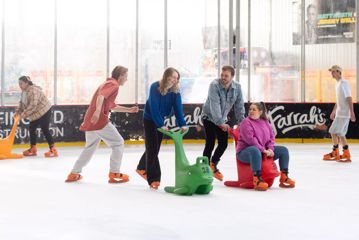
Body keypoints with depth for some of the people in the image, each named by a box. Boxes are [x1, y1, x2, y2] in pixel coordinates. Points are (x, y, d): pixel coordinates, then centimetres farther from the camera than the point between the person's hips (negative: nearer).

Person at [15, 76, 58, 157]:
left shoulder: (33, 90, -26)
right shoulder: (23, 91, 6)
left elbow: (33, 105, -32)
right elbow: (22, 103, 14)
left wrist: (24, 113, -31)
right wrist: (18, 112, 0)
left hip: (44, 111, -10)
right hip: (35, 114, 10)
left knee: (45, 130, -11)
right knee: (32, 129, 11)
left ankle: (53, 150, -8)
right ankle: (33, 149, 24)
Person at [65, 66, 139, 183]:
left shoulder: (108, 83, 25)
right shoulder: (114, 84, -5)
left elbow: (113, 107, 32)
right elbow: (101, 96, -25)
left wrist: (129, 110, 29)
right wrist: (98, 110, -39)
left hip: (90, 121, 10)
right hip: (99, 120, -10)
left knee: (90, 147, 22)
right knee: (118, 143, 1)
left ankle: (74, 174, 24)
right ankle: (114, 174, 0)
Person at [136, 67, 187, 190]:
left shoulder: (175, 91, -11)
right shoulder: (155, 87, -27)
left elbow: (178, 108, -16)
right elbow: (154, 108, -30)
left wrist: (182, 124, -28)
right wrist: (161, 125, -35)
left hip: (160, 120, 6)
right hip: (149, 120, -6)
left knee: (154, 148, 17)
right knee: (153, 148, -8)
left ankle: (142, 168, 41)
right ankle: (153, 179, -6)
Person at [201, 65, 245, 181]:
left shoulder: (237, 87, -9)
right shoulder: (214, 85, -24)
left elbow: (239, 105, -2)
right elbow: (215, 106, -31)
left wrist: (241, 121, -6)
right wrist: (220, 123, -35)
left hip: (222, 119, 5)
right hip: (209, 117, -5)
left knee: (223, 144, 5)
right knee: (210, 144, -11)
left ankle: (213, 164, 29)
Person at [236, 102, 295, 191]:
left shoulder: (265, 122, 11)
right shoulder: (246, 122, -10)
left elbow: (271, 136, 11)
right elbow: (250, 139, -21)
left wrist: (270, 149, -9)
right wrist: (263, 150, -23)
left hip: (264, 151, 8)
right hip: (245, 152, -7)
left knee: (283, 150, 3)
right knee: (255, 150, -43)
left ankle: (284, 177, 3)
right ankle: (257, 179, -45)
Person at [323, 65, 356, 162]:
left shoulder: (344, 83, -13)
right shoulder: (338, 83, 16)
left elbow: (349, 98, -18)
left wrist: (352, 112, -22)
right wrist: (334, 111, 27)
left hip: (344, 113, -9)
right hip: (340, 113, 9)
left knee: (334, 132, -8)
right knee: (340, 134, 10)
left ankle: (335, 154, -1)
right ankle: (346, 155, 15)